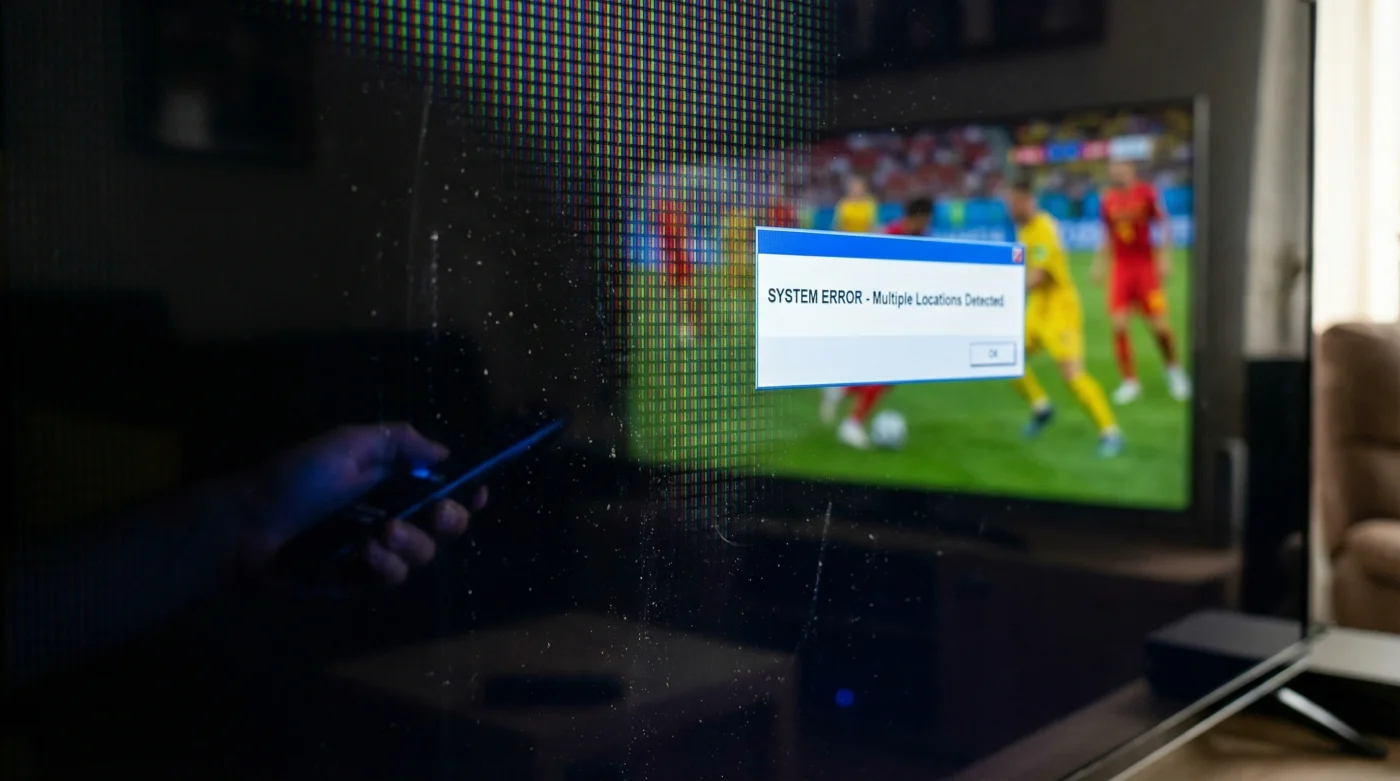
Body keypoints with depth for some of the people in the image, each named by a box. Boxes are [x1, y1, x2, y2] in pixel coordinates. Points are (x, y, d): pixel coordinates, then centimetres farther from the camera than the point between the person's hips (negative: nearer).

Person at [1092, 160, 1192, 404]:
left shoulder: (1147, 192, -6)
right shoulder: (1107, 200, 4)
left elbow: (1163, 226, -2)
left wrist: (1164, 258, -9)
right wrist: (1100, 264, 10)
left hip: (1146, 264, -2)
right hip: (1120, 266, 3)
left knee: (1160, 326, -4)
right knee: (1119, 325, -9)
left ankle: (1173, 369, 25)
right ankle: (1130, 381, 5)